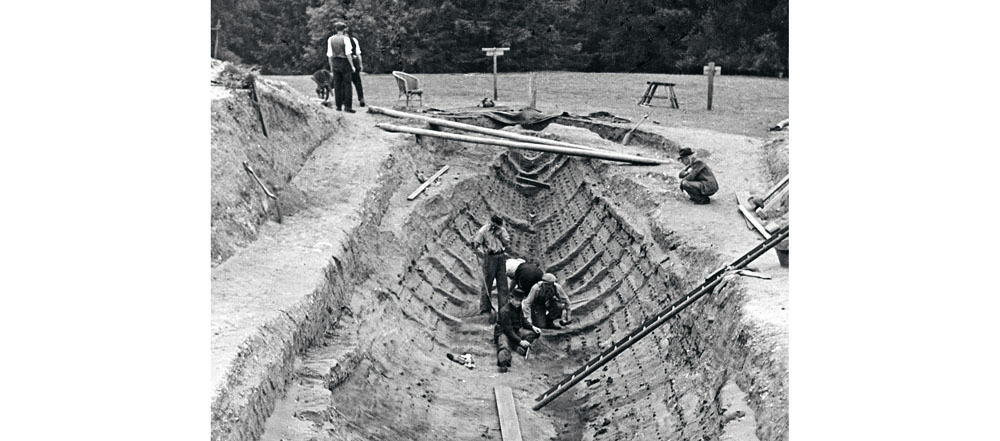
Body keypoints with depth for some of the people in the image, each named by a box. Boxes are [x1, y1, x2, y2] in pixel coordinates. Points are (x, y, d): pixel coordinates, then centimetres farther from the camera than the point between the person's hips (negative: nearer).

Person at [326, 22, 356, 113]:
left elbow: (329, 54, 4)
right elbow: (348, 54, -13)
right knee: (347, 84, 0)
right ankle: (347, 106, -5)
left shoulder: (330, 39, 3)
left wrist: (331, 66, 12)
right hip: (345, 63, -4)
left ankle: (338, 106, 11)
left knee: (337, 85, 9)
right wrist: (352, 66, -6)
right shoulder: (345, 39, -9)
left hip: (335, 63, 4)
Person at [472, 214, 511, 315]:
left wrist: (499, 235, -10)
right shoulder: (483, 230, -6)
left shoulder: (502, 230, 9)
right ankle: (485, 309, 2)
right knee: (487, 284, -3)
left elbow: (507, 242, 3)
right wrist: (483, 253, -14)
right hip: (489, 258, -5)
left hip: (501, 257, 5)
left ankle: (503, 307, 15)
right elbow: (475, 244, -5)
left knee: (502, 284, 7)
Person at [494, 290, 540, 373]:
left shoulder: (519, 308, 7)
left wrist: (532, 327, 0)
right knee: (504, 346, -39)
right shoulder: (505, 311, -18)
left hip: (517, 331, 8)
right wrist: (520, 341, -26)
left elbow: (522, 323, 19)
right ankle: (503, 363, -64)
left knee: (536, 333, -7)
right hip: (503, 332, -8)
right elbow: (508, 329, -21)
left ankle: (517, 346, -25)